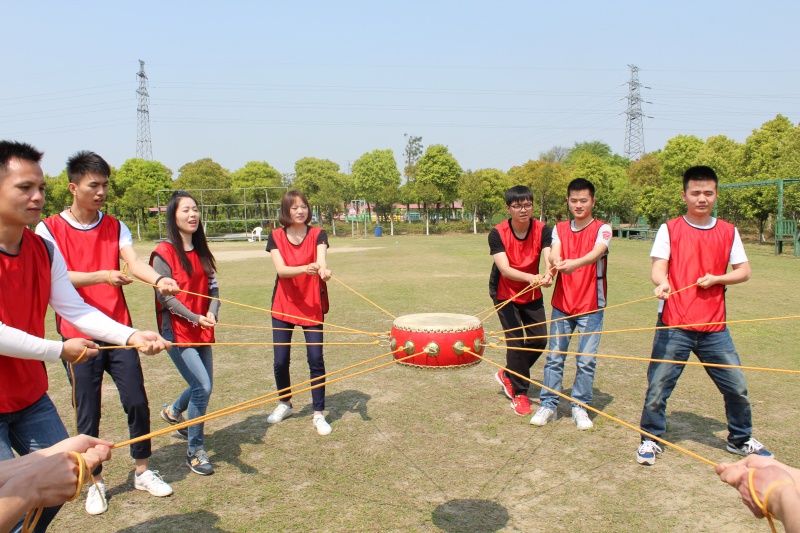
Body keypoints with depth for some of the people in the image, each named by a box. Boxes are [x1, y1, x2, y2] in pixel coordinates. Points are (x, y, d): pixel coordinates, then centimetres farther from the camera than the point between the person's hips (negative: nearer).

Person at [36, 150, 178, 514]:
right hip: (78, 336, -2)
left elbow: (133, 261, -9)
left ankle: (143, 471, 23)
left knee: (136, 402, 4)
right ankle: (96, 482, 25)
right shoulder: (50, 229, -2)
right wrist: (101, 276, -30)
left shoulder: (115, 227, 7)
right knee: (88, 413, 5)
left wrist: (158, 279, -30)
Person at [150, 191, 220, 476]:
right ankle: (195, 451, 6)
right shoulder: (164, 252, -9)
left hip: (202, 332, 7)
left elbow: (212, 286, 7)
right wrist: (194, 317, -20)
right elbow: (164, 295, -13)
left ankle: (174, 411, 47)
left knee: (203, 386, 14)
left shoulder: (201, 250, 11)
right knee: (203, 386, -13)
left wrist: (212, 313, -12)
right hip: (177, 331, -7)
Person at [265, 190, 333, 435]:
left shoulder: (317, 234, -5)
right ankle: (285, 404, 33)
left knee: (316, 360, -4)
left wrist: (323, 270, -48)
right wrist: (305, 268, -36)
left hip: (311, 306, -1)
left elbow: (321, 260, -24)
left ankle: (319, 414, 10)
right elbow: (281, 269, -17)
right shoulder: (276, 236, -3)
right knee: (280, 361, 7)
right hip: (283, 305, 2)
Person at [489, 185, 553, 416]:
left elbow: (548, 257, -31)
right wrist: (530, 277, -50)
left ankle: (508, 374, 29)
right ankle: (519, 393, 10)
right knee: (516, 341, -8)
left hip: (532, 294, 4)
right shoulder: (497, 233, -22)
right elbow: (504, 269, -32)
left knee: (540, 340, 3)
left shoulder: (542, 230, -15)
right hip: (505, 294, -3)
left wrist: (548, 274, -54)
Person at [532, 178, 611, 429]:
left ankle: (580, 407, 17)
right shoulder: (559, 229, 8)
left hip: (591, 305, -2)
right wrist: (556, 261, -36)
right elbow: (554, 252, -11)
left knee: (586, 360, 1)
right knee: (554, 357, 6)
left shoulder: (602, 229, -3)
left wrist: (575, 263, -45)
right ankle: (548, 404, 17)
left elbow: (597, 253, -23)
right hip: (561, 303, 3)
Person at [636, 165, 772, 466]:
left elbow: (744, 271, 10)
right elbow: (658, 267, -9)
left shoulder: (728, 232, 9)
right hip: (674, 327, -3)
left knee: (737, 387, 10)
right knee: (658, 385, -1)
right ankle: (650, 439, 20)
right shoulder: (669, 230, 0)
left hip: (714, 328, 3)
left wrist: (717, 278, -10)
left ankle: (740, 439, 34)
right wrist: (661, 283, -32)